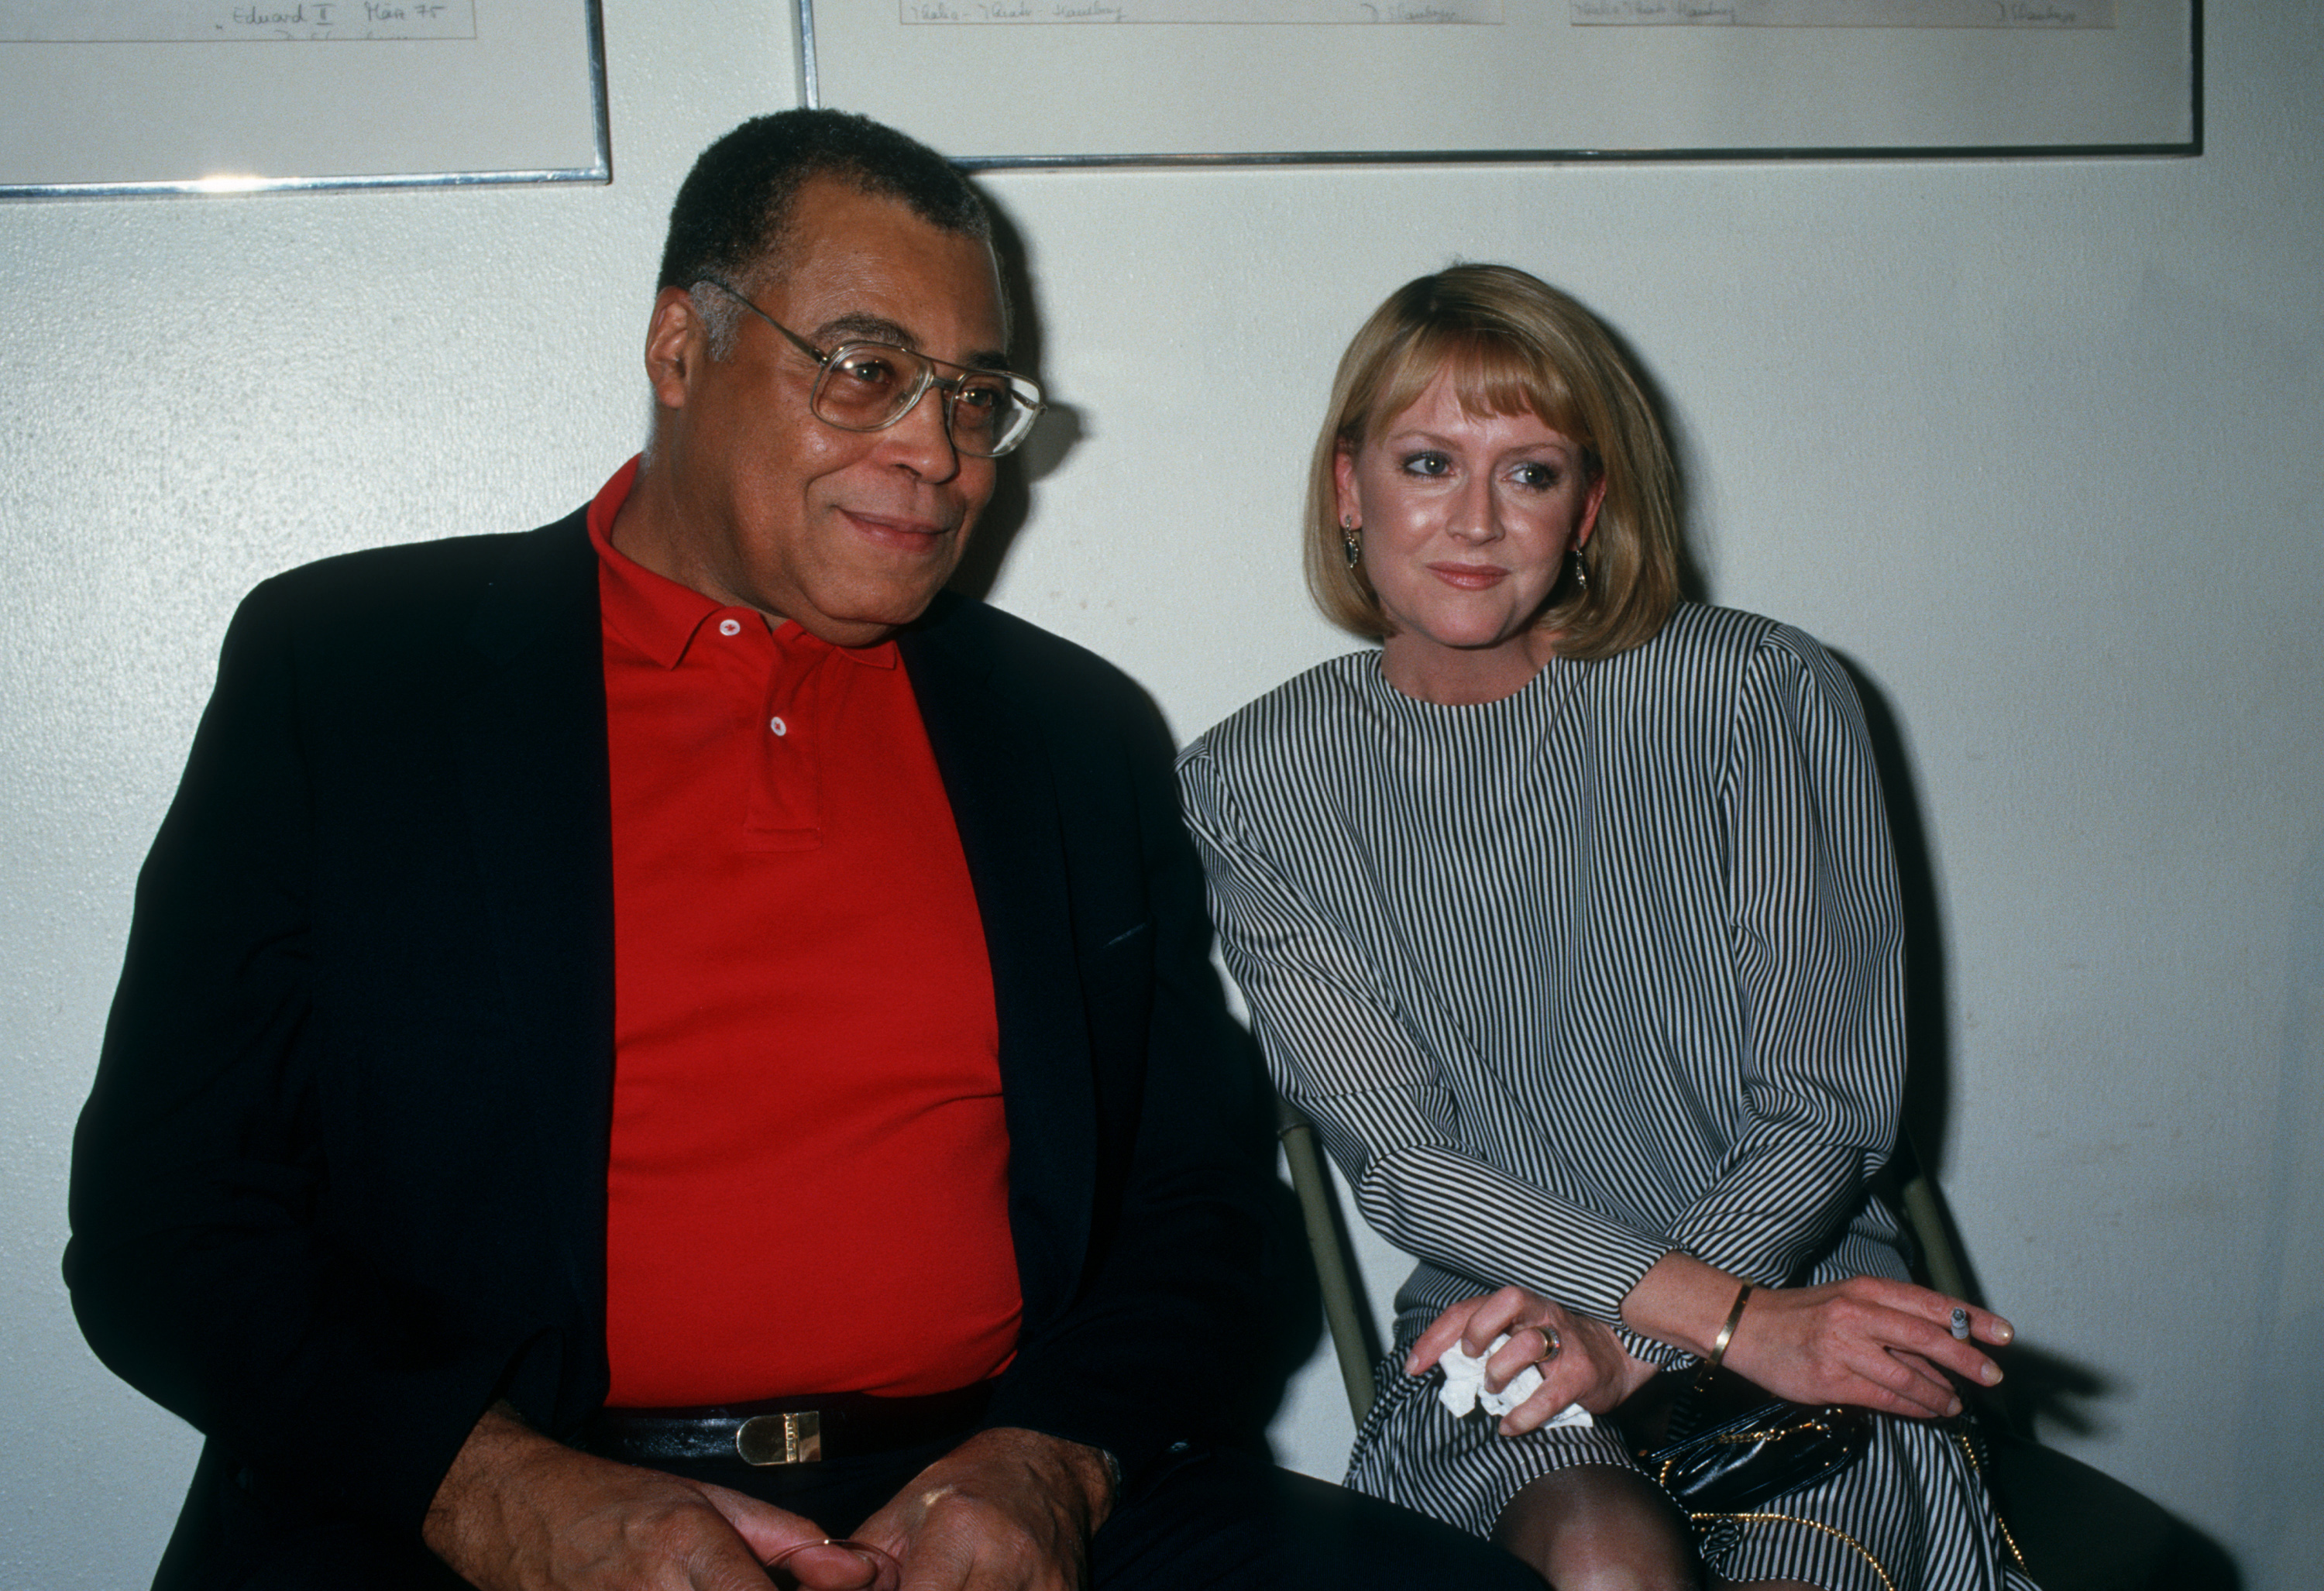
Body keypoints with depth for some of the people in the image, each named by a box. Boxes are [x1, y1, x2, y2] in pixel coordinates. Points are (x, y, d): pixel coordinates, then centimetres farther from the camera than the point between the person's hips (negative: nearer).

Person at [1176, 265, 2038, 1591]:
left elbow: (1828, 1107, -3)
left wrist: (1626, 1338, -16)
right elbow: (1399, 1161, -6)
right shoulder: (1255, 789, -2)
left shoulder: (1762, 695, -4)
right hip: (1506, 1324, 0)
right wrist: (1727, 1316, -17)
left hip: (1802, 1294, 0)